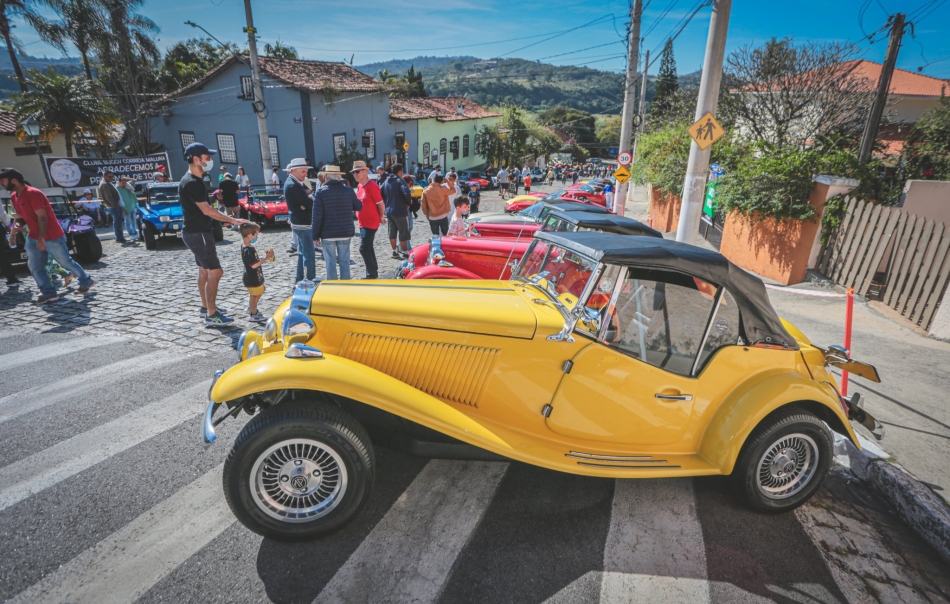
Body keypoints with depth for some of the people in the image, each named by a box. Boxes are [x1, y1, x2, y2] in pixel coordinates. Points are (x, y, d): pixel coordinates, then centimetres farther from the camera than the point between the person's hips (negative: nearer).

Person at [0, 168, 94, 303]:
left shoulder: (33, 193, -19)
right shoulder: (13, 196, 9)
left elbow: (42, 217, -21)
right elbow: (21, 217, 16)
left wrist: (41, 239, -21)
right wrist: (15, 227, -8)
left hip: (52, 237, -9)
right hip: (33, 237, 9)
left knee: (66, 262, 2)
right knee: (34, 266, 3)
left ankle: (86, 281, 21)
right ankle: (48, 293, 5)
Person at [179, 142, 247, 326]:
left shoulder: (196, 180, 13)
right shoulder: (191, 182, -19)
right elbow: (207, 210, -23)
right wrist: (232, 220, -20)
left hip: (199, 232, 11)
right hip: (197, 233, -11)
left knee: (204, 270, 17)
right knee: (215, 272, -11)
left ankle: (206, 307, 27)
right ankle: (211, 315, -7)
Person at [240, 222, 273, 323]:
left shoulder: (247, 247, 5)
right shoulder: (248, 250, -27)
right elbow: (254, 265, -30)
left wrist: (265, 257, 7)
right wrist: (266, 258, -27)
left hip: (255, 277, 10)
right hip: (252, 278, -10)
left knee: (258, 293, 24)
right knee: (254, 295, 5)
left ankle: (251, 309, 41)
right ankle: (253, 314, 19)